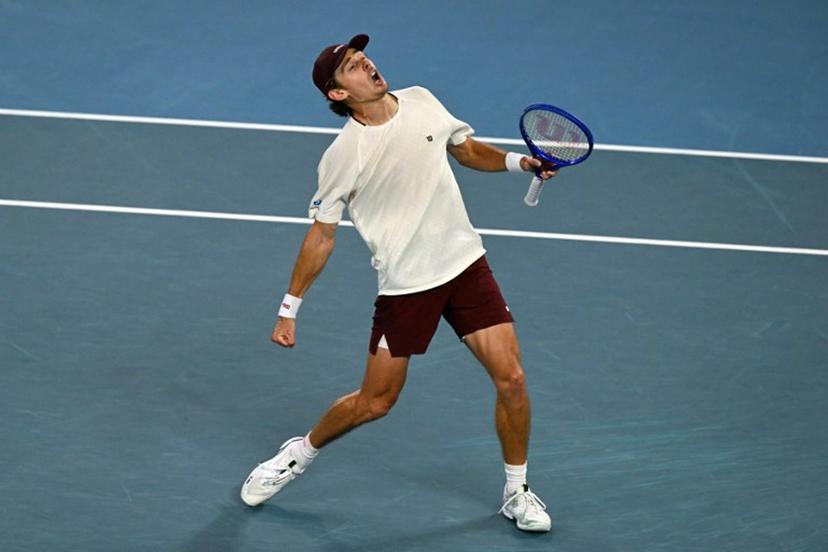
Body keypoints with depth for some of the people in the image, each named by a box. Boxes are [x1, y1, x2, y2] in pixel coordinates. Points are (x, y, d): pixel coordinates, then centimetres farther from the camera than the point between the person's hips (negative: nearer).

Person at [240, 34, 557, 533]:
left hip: (466, 264, 3)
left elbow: (468, 150, 16)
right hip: (405, 284, -3)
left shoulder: (421, 101, 0)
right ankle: (301, 453, 33)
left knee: (510, 378, -5)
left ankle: (517, 492, 13)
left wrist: (517, 161, -2)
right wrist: (289, 309, -5)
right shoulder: (342, 157, -13)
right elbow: (322, 236, -5)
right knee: (374, 403, 4)